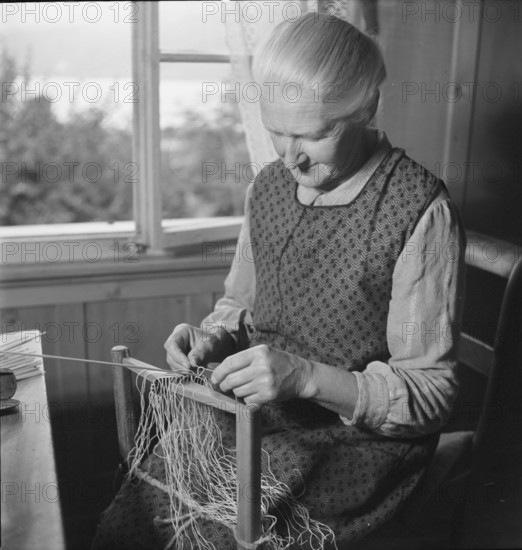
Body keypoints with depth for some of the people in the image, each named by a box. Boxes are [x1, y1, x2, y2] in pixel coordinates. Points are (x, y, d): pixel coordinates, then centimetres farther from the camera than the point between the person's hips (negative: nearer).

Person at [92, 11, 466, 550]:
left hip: (363, 437, -5)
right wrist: (212, 337, -6)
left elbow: (429, 393, -15)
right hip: (259, 411, 5)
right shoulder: (269, 185, 2)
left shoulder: (421, 211, -18)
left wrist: (306, 376, -28)